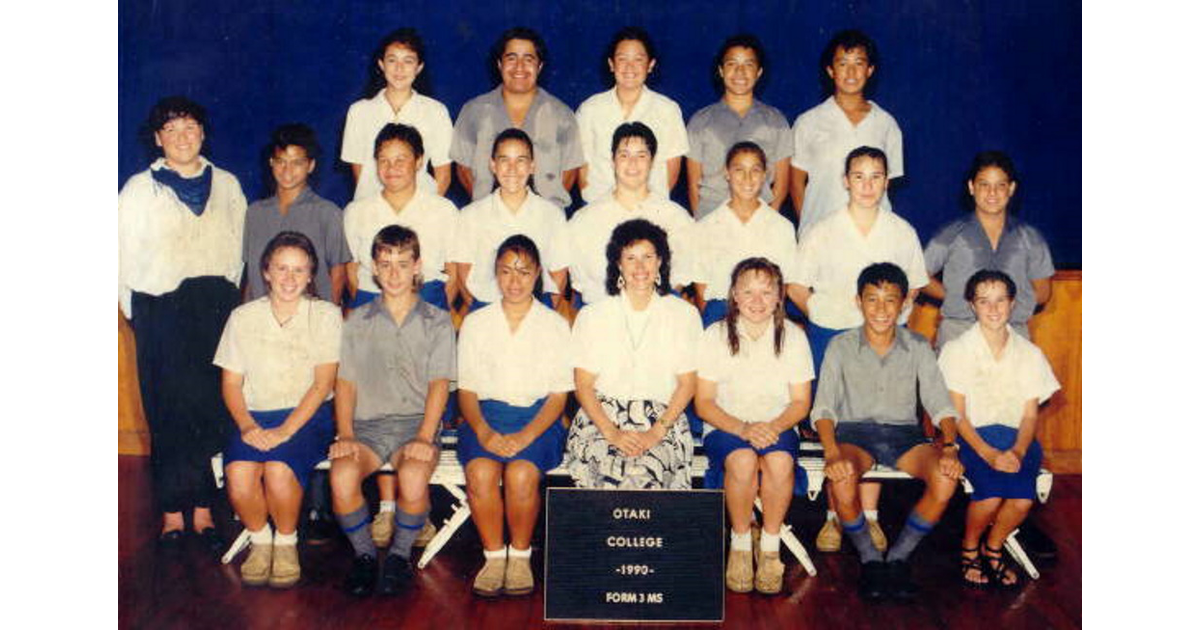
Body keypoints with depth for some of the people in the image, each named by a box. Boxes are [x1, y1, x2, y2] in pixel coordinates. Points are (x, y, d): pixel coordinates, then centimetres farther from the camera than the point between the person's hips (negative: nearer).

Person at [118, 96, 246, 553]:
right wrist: (134, 310, 3)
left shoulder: (227, 185, 13)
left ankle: (203, 511, 6)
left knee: (215, 409, -2)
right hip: (161, 309, -2)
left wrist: (226, 299, 9)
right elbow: (124, 256, 7)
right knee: (169, 415, -5)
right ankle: (172, 513, 2)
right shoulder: (139, 189, 7)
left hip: (217, 306, 2)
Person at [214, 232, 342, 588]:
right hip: (255, 416, 2)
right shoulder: (243, 317, 9)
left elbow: (323, 383, -5)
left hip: (308, 416, -2)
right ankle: (260, 541, 0)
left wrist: (285, 430, -17)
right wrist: (247, 425, -11)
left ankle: (286, 542, -4)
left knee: (279, 469, -32)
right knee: (238, 472, -29)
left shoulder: (326, 316, 2)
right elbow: (231, 383, 8)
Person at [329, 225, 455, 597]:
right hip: (367, 423, 2)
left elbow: (439, 384, 0)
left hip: (417, 420, -1)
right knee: (342, 474, -30)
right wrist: (345, 435, -7)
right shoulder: (357, 322, 15)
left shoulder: (437, 322, 10)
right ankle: (363, 554, -6)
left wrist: (424, 437, -15)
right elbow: (346, 382, 9)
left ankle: (400, 554, -7)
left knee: (413, 476, -34)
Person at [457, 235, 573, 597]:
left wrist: (526, 435, -13)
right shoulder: (475, 324, 14)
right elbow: (466, 390, 9)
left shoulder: (555, 325, 10)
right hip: (486, 414, 1)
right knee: (480, 472, -31)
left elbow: (558, 395, 4)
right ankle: (494, 556, -13)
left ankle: (520, 556, -10)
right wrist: (484, 432, -11)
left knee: (521, 474, -31)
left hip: (538, 417, -1)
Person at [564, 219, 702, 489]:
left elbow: (687, 383, 6)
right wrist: (612, 433, -12)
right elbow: (583, 385, 4)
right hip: (601, 416, 0)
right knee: (612, 468, -32)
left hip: (664, 419, 0)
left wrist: (657, 431, -10)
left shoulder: (684, 315, 9)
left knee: (644, 471, -32)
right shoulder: (592, 316, 8)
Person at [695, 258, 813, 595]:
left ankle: (770, 547, -14)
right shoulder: (715, 336, -2)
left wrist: (774, 426, -17)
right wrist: (742, 428, -19)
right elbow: (703, 402, -3)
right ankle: (740, 544, -13)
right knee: (743, 461, -35)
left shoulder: (793, 336, 3)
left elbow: (800, 402, 3)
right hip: (725, 427, -1)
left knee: (780, 462, -34)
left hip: (777, 427, 1)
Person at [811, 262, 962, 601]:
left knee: (946, 478, -30)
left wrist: (949, 446, -18)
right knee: (842, 481, -36)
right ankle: (870, 560, -8)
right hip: (854, 433, -2)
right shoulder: (841, 346, 3)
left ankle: (899, 557, -8)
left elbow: (940, 404, 2)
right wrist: (832, 453, -25)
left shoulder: (917, 347, 8)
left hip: (904, 433, 2)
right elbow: (823, 407, -6)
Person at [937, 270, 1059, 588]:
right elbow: (957, 414, -5)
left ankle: (993, 550, 5)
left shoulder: (1029, 353, 8)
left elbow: (1030, 414, 4)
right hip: (971, 435, -3)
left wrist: (1018, 450, -16)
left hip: (1016, 436, 3)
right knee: (992, 491, -30)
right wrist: (988, 453, -20)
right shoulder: (957, 350, -1)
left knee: (1024, 496, -26)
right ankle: (969, 550, 1)